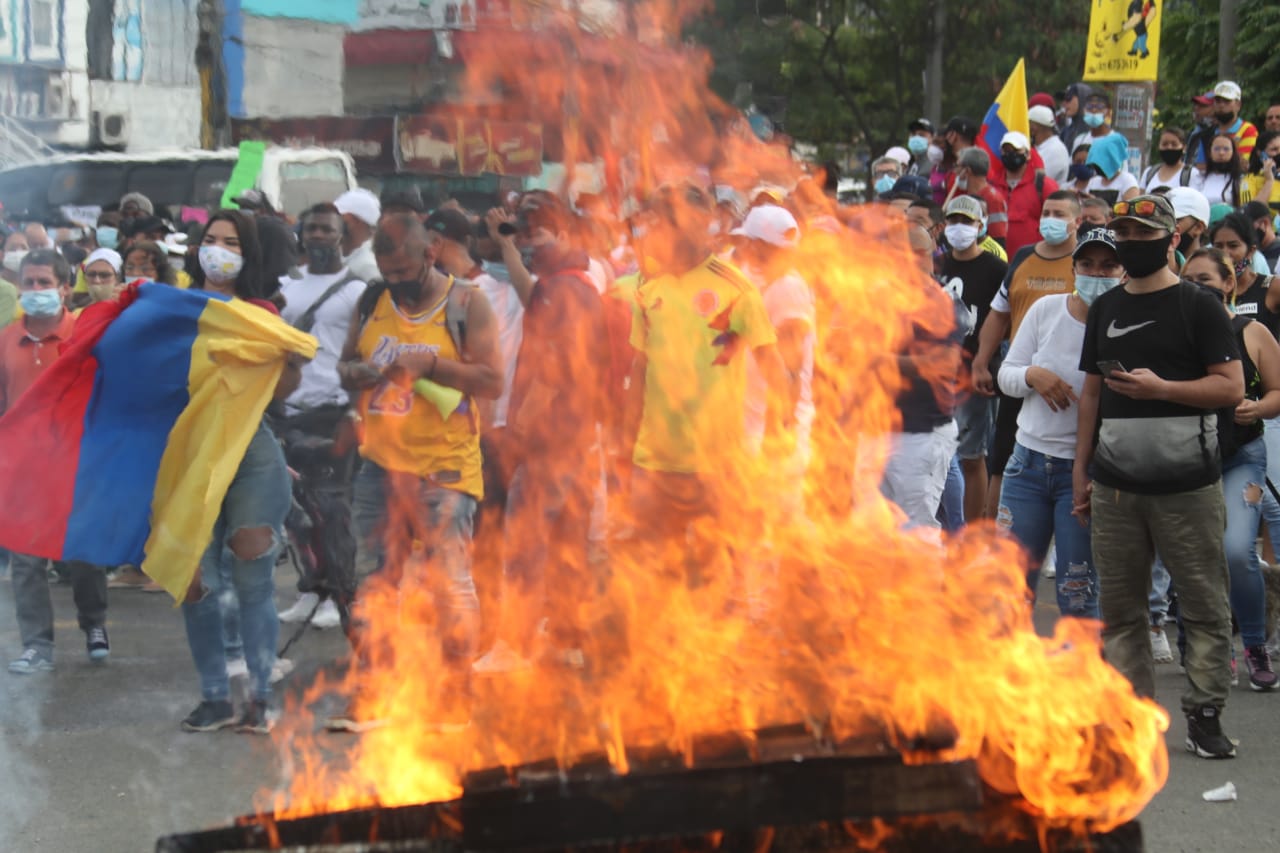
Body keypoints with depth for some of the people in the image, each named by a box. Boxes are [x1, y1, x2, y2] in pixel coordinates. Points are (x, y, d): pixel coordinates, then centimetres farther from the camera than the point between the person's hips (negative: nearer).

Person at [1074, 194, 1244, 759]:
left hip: (1187, 484, -5)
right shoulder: (1105, 310, 16)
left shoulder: (1199, 306, -1)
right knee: (1119, 607, 5)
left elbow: (1232, 388, -8)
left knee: (1204, 605, -2)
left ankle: (1204, 713, 6)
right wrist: (1080, 468, 15)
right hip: (1115, 482, 5)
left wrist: (1161, 387, -19)